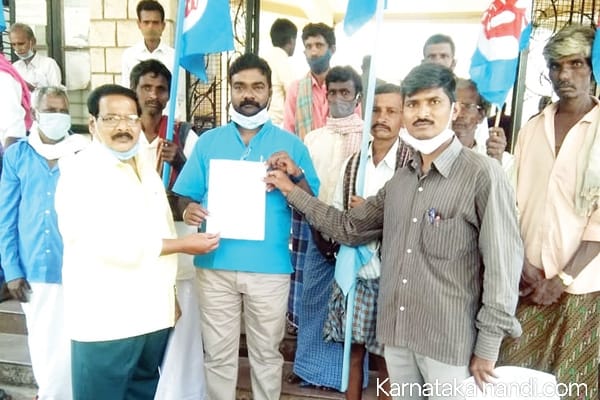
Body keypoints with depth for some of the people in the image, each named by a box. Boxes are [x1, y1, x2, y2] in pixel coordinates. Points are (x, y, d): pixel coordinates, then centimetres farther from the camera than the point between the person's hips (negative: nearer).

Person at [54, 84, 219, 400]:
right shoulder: (80, 172, -12)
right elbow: (115, 244, -23)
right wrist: (183, 245, -14)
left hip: (153, 314, 7)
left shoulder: (144, 167, 14)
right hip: (106, 320, -7)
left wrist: (171, 296, 16)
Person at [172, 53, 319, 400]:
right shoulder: (208, 141, 7)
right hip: (216, 265, 1)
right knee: (218, 355, 13)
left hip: (269, 267, -1)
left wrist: (296, 174, -16)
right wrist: (189, 210, -17)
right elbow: (186, 195, 5)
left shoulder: (290, 144, 2)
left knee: (267, 355, 14)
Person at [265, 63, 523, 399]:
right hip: (396, 333, 6)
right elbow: (349, 227, 14)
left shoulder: (483, 174, -12)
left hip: (450, 340, -6)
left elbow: (502, 264, -13)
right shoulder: (400, 180, 8)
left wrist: (487, 347, -11)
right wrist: (293, 191, 11)